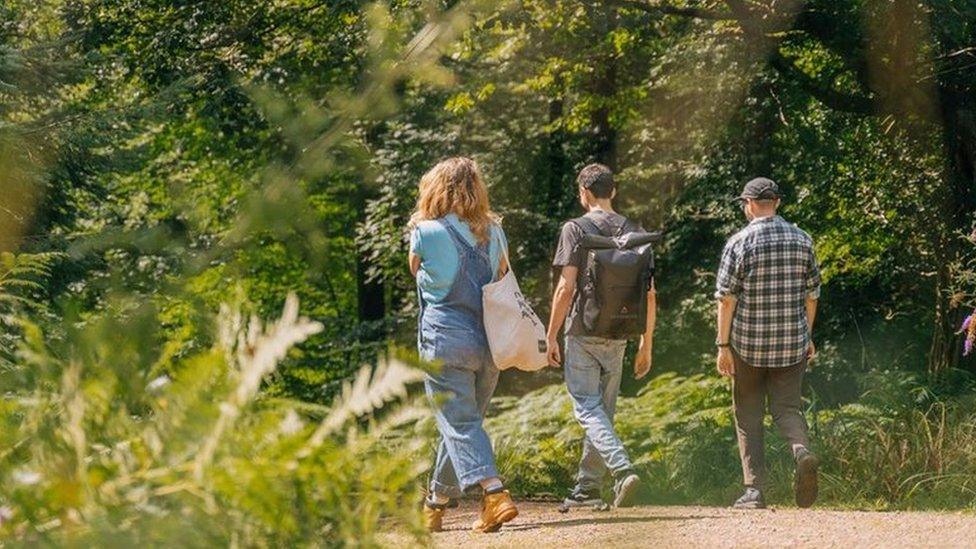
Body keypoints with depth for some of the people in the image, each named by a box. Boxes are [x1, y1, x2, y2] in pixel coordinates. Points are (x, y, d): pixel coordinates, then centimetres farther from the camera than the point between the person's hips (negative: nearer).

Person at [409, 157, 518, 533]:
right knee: (465, 422, 15)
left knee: (460, 424, -6)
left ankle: (495, 494, -25)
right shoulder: (494, 233, 7)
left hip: (446, 342, -6)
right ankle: (436, 505, 27)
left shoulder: (427, 233, -7)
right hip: (489, 343, 6)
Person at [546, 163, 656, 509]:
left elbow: (566, 288, -13)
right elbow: (650, 294, 7)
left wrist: (551, 335, -6)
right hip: (617, 336, 5)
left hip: (583, 333, -5)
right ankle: (588, 488, 17)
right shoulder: (634, 232, 8)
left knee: (587, 409, -6)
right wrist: (646, 344, 13)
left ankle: (622, 469, -27)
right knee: (604, 410, 12)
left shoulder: (576, 229, -6)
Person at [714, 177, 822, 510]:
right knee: (787, 407, 8)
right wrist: (808, 336, 20)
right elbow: (812, 295, 9)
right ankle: (802, 450, -23)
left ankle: (754, 489, 3)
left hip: (748, 344, -3)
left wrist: (723, 346, -6)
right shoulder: (802, 241, 4)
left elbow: (726, 298, -10)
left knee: (748, 417, 8)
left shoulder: (739, 243, -8)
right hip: (792, 344, 3)